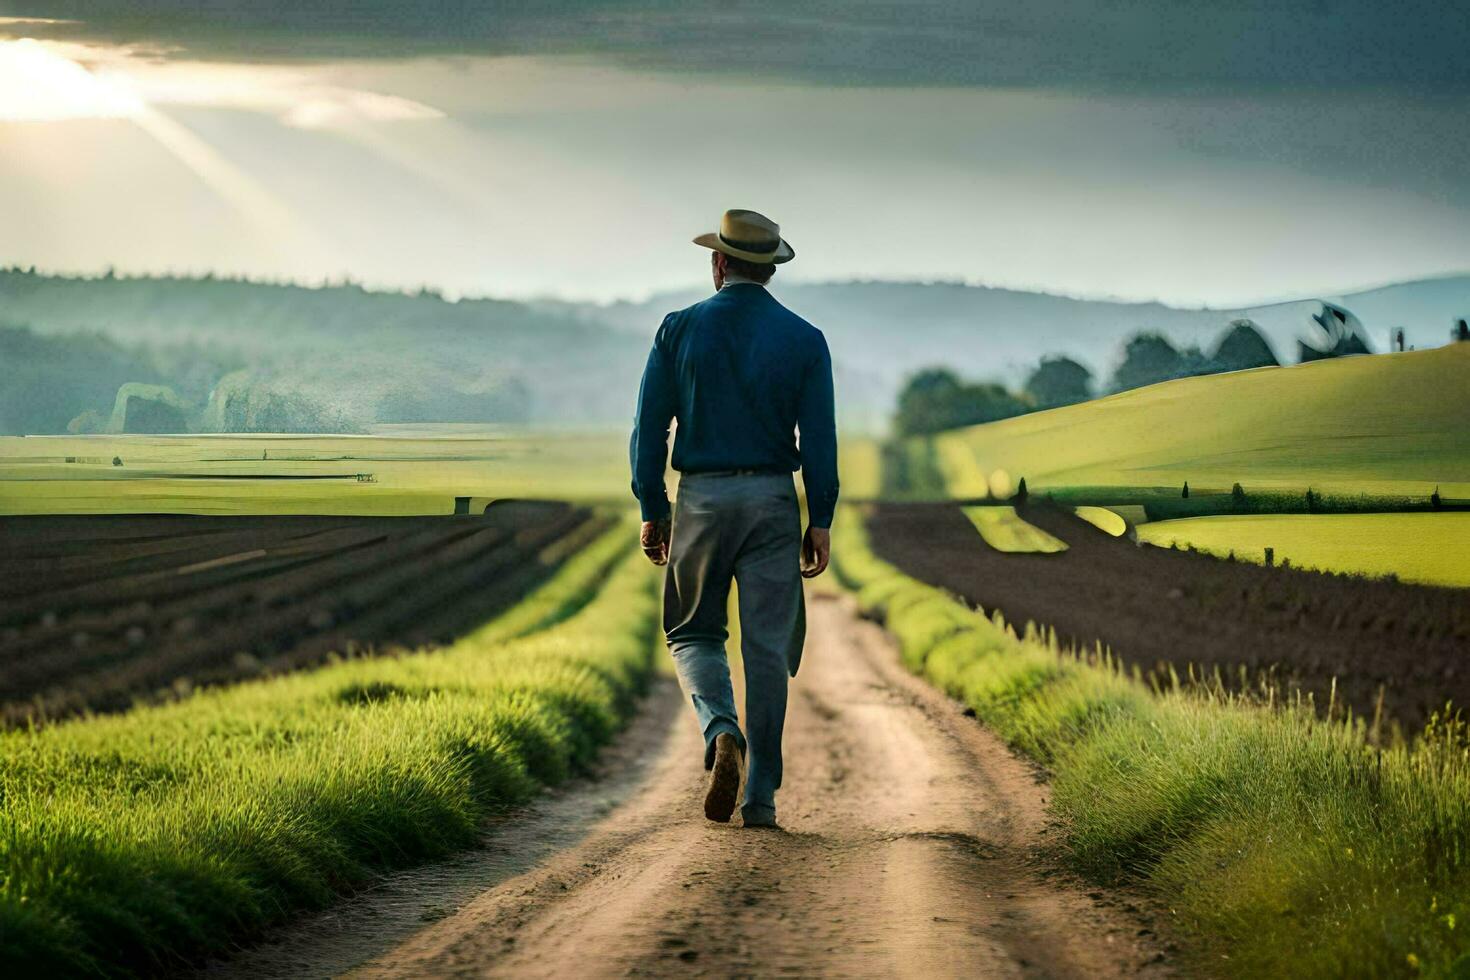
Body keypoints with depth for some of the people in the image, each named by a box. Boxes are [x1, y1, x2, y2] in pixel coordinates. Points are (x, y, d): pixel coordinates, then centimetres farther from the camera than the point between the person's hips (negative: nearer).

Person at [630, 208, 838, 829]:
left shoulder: (679, 330, 0)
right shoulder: (803, 340, 0)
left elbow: (649, 429, -1)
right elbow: (819, 438, -3)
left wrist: (652, 512, 6)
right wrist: (821, 521, 1)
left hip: (701, 499, 0)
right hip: (772, 500, 1)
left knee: (694, 634, 14)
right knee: (767, 650, 5)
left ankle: (722, 732, -15)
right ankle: (760, 798, 4)